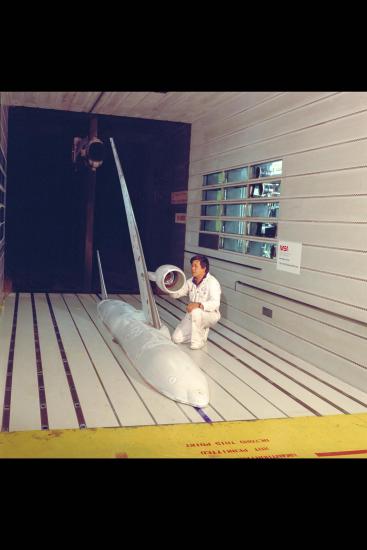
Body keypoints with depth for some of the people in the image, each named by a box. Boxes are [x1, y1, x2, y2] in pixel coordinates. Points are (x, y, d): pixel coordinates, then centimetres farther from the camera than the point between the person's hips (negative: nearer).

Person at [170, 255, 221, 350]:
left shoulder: (212, 282, -21)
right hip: (193, 315, 7)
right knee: (176, 338, -4)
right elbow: (176, 294, 4)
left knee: (195, 312, -40)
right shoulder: (190, 282, 1)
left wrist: (198, 305, -46)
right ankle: (202, 330, 16)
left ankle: (198, 341, -20)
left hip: (210, 315, -6)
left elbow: (215, 303, -33)